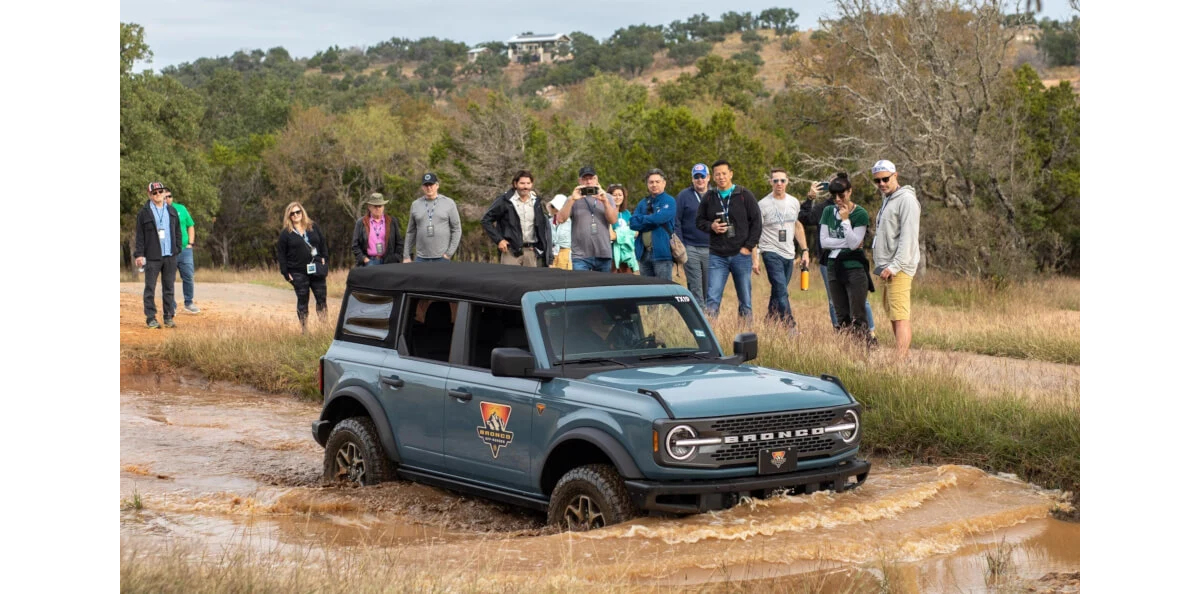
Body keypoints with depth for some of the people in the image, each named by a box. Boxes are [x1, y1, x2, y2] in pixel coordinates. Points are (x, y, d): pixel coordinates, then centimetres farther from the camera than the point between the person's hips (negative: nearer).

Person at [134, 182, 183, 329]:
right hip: (152, 257, -3)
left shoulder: (172, 212, 12)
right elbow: (139, 235, -1)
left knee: (169, 288, 6)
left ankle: (169, 317, 12)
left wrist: (178, 249, 5)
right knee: (150, 288, -2)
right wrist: (139, 254, -8)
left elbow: (177, 232, 16)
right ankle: (151, 318, 1)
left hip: (170, 256, 3)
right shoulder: (144, 213, 0)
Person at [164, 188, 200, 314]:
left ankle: (189, 303, 19)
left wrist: (190, 243, 5)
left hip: (185, 250, 3)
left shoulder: (181, 209, 8)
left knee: (189, 277, 5)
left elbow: (190, 226, 14)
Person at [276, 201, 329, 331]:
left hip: (316, 270, 3)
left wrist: (325, 259, 3)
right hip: (298, 273, -3)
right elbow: (280, 254, -1)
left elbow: (322, 243, 16)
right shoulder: (285, 233, 0)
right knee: (302, 301, 1)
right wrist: (285, 272, -6)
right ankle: (304, 329, 7)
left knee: (321, 298, 2)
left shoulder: (313, 227, 9)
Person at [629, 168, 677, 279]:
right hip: (644, 253, 6)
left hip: (661, 253, -6)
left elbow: (659, 218, -17)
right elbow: (632, 223, 3)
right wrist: (651, 222, -9)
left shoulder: (669, 201, -1)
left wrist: (641, 220, -1)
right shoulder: (643, 203, 16)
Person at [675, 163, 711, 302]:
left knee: (710, 289, 6)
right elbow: (676, 222, 2)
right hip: (691, 250, -2)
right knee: (695, 289, -3)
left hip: (711, 249, 2)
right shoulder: (684, 196, 5)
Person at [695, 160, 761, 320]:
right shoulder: (709, 197, 6)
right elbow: (699, 221, 14)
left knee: (745, 301, 5)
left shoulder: (745, 195, 1)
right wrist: (711, 226, -8)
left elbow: (757, 221, 2)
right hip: (717, 256, 1)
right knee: (712, 299, -8)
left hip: (741, 255, -1)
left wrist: (749, 246, -5)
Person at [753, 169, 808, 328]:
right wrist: (755, 259, -13)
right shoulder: (763, 205, -7)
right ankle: (790, 327, -17)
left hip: (789, 254, 5)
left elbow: (798, 226, 21)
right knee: (782, 292, -14)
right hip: (771, 253, -5)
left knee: (777, 293, 9)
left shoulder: (794, 202, 9)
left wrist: (805, 250, 15)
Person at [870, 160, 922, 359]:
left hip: (899, 270, -10)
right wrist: (883, 266, 16)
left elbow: (908, 237, -18)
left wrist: (895, 266, -22)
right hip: (886, 269, 10)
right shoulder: (888, 200, 21)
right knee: (893, 316, 12)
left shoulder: (906, 200, -10)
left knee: (900, 317, -15)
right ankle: (904, 357, 17)